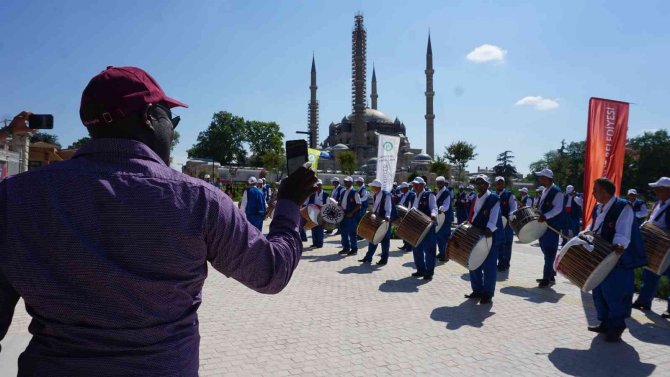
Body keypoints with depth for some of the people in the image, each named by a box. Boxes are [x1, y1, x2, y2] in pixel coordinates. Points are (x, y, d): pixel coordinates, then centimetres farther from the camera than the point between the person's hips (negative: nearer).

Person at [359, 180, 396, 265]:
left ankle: (384, 259, 12)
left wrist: (387, 217, -42)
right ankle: (368, 257, 15)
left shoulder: (386, 195, -18)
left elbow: (388, 208, -27)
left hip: (386, 220, -7)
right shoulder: (374, 195, 5)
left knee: (385, 239, 1)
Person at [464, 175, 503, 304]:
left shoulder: (494, 198, -8)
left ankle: (488, 294, 7)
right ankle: (477, 290, 25)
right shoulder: (475, 199, 14)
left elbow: (494, 216, -20)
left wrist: (489, 229, -34)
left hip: (491, 237, -7)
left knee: (489, 267, -2)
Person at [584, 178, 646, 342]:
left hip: (618, 259, -8)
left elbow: (623, 232, -27)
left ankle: (616, 328, 13)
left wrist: (619, 245, -44)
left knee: (614, 294, -2)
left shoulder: (623, 207, -15)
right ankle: (605, 323, 28)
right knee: (599, 291, 14)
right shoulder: (598, 208, 10)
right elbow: (592, 228, 19)